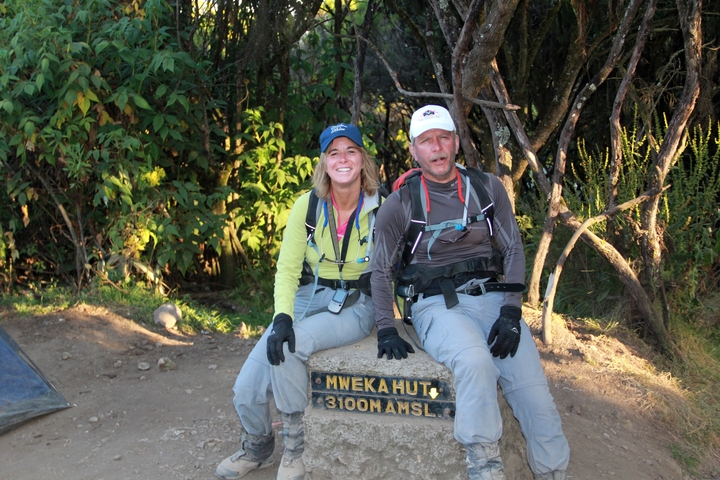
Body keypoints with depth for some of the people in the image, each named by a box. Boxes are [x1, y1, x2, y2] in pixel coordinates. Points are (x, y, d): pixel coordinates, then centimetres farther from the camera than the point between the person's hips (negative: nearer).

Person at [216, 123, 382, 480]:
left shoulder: (381, 207, -9)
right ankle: (258, 446, 22)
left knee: (290, 346, -32)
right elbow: (287, 269, -6)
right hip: (308, 298, 3)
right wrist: (282, 316, -22)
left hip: (355, 306, -3)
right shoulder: (308, 205, -5)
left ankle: (296, 443, -9)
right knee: (247, 390, -12)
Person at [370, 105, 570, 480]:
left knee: (536, 398, -16)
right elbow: (381, 270, 9)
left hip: (491, 297, 3)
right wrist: (386, 329, -3)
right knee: (475, 360, -36)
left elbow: (513, 250, 9)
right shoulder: (401, 202, 4)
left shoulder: (487, 188, 9)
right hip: (435, 304, -2)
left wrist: (511, 312, -5)